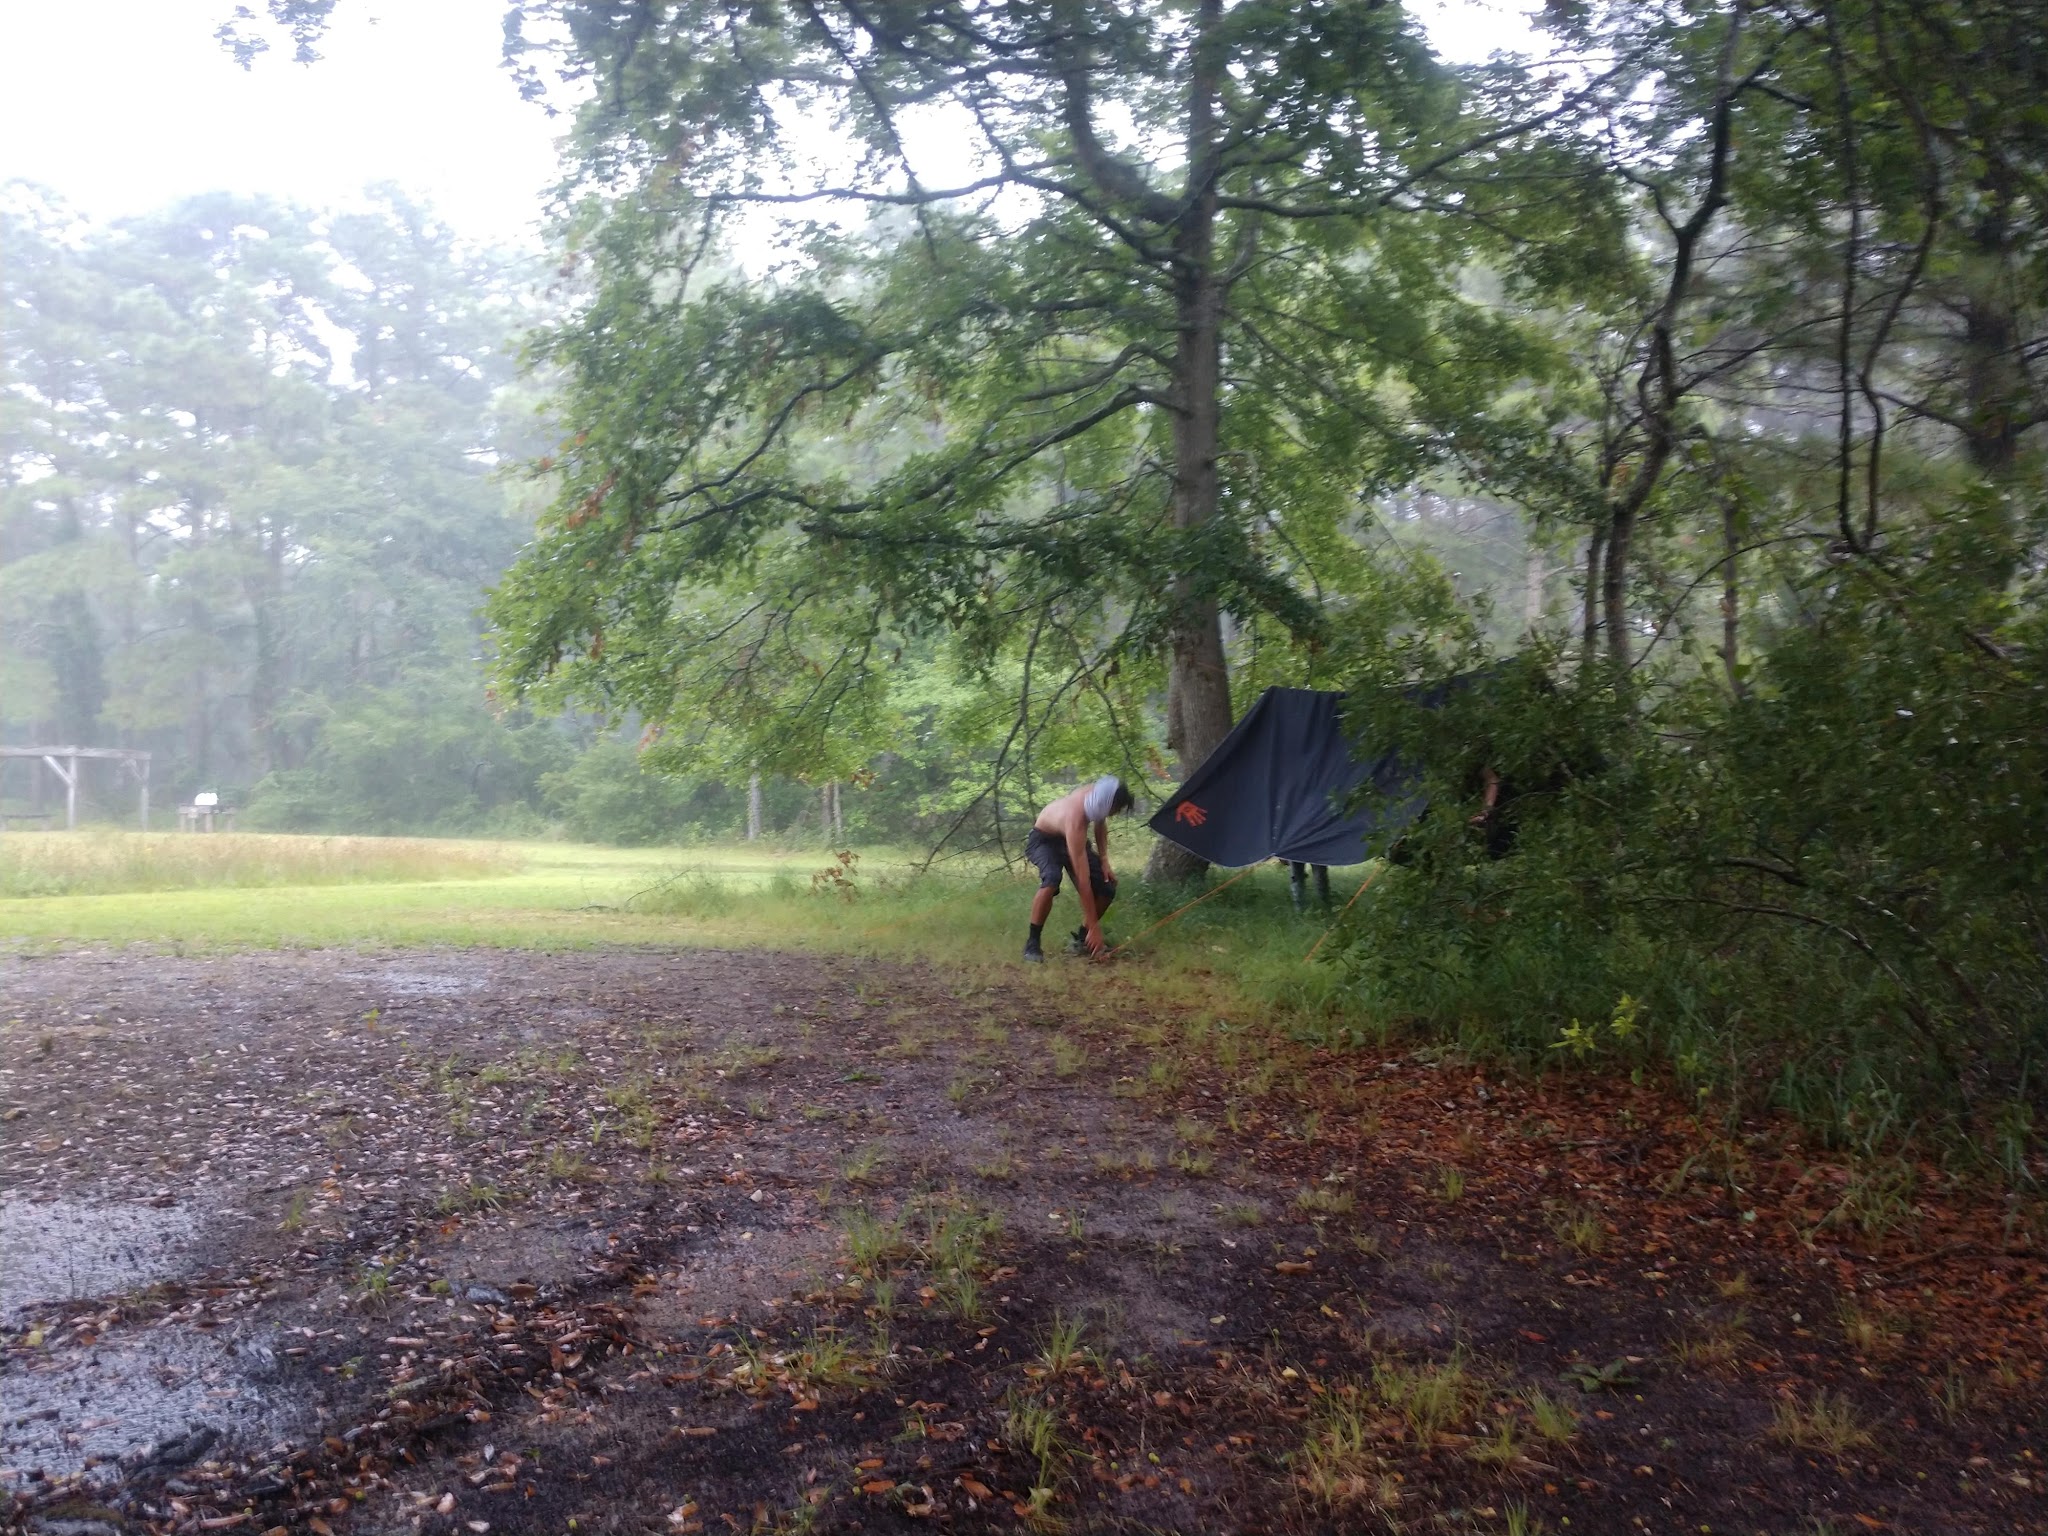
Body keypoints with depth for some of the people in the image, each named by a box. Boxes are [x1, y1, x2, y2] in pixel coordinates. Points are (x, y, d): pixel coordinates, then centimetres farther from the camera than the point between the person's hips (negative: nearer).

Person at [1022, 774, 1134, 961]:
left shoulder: (1096, 794, -24)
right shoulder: (1075, 820, -43)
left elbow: (1100, 825, 4)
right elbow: (1083, 881, -41)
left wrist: (1104, 861, -6)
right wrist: (1094, 927, -37)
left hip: (1069, 839, 7)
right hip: (1043, 840, -7)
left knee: (1107, 888, -6)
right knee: (1051, 880, -37)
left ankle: (1080, 938, 13)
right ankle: (1032, 944, -23)